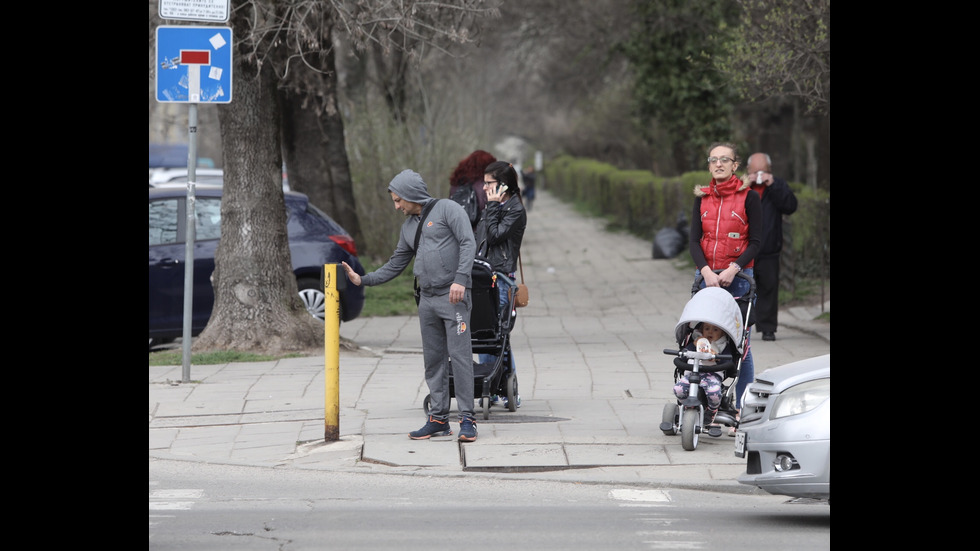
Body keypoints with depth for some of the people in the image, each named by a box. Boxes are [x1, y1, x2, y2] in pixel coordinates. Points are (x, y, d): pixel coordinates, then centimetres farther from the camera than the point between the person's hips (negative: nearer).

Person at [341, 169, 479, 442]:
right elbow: (395, 265, 24)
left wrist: (460, 279, -23)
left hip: (454, 296, -8)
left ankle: (467, 419, -9)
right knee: (433, 359, 7)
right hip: (427, 299, 8)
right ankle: (438, 418, 12)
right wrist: (362, 280, 15)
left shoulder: (447, 209, -3)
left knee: (460, 355, -10)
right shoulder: (409, 226, 19)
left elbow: (468, 243, -13)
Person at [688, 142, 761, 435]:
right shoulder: (702, 198, 11)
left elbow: (755, 242, -2)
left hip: (738, 277, -4)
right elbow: (694, 240, 5)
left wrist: (732, 270, -15)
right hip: (706, 276, 4)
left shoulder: (749, 197, 0)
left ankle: (741, 412, 0)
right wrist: (706, 270, -13)